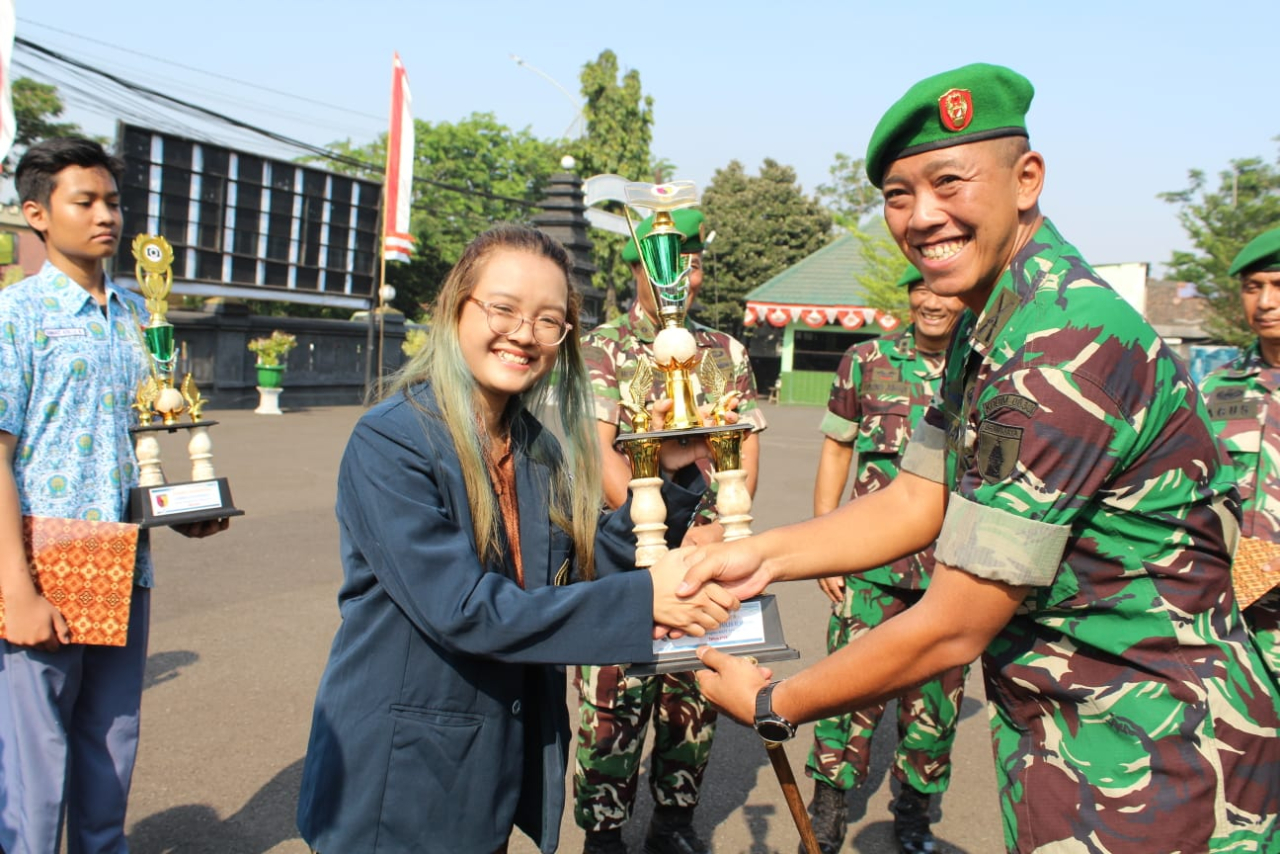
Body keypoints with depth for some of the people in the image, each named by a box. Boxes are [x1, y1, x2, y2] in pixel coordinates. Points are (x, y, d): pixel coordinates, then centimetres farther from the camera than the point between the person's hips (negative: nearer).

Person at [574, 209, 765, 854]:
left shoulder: (727, 352, 11)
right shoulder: (602, 349, 0)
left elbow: (746, 446, 8)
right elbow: (597, 452, -9)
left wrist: (723, 526, -8)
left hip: (706, 551, 4)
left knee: (696, 692, 11)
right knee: (612, 697, -1)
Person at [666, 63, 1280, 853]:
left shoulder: (1067, 348, -27)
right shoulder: (986, 331, 4)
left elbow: (953, 629, -25)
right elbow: (915, 505, 6)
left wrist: (771, 705, -13)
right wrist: (762, 556, -7)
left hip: (1146, 764, -8)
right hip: (1060, 729, 8)